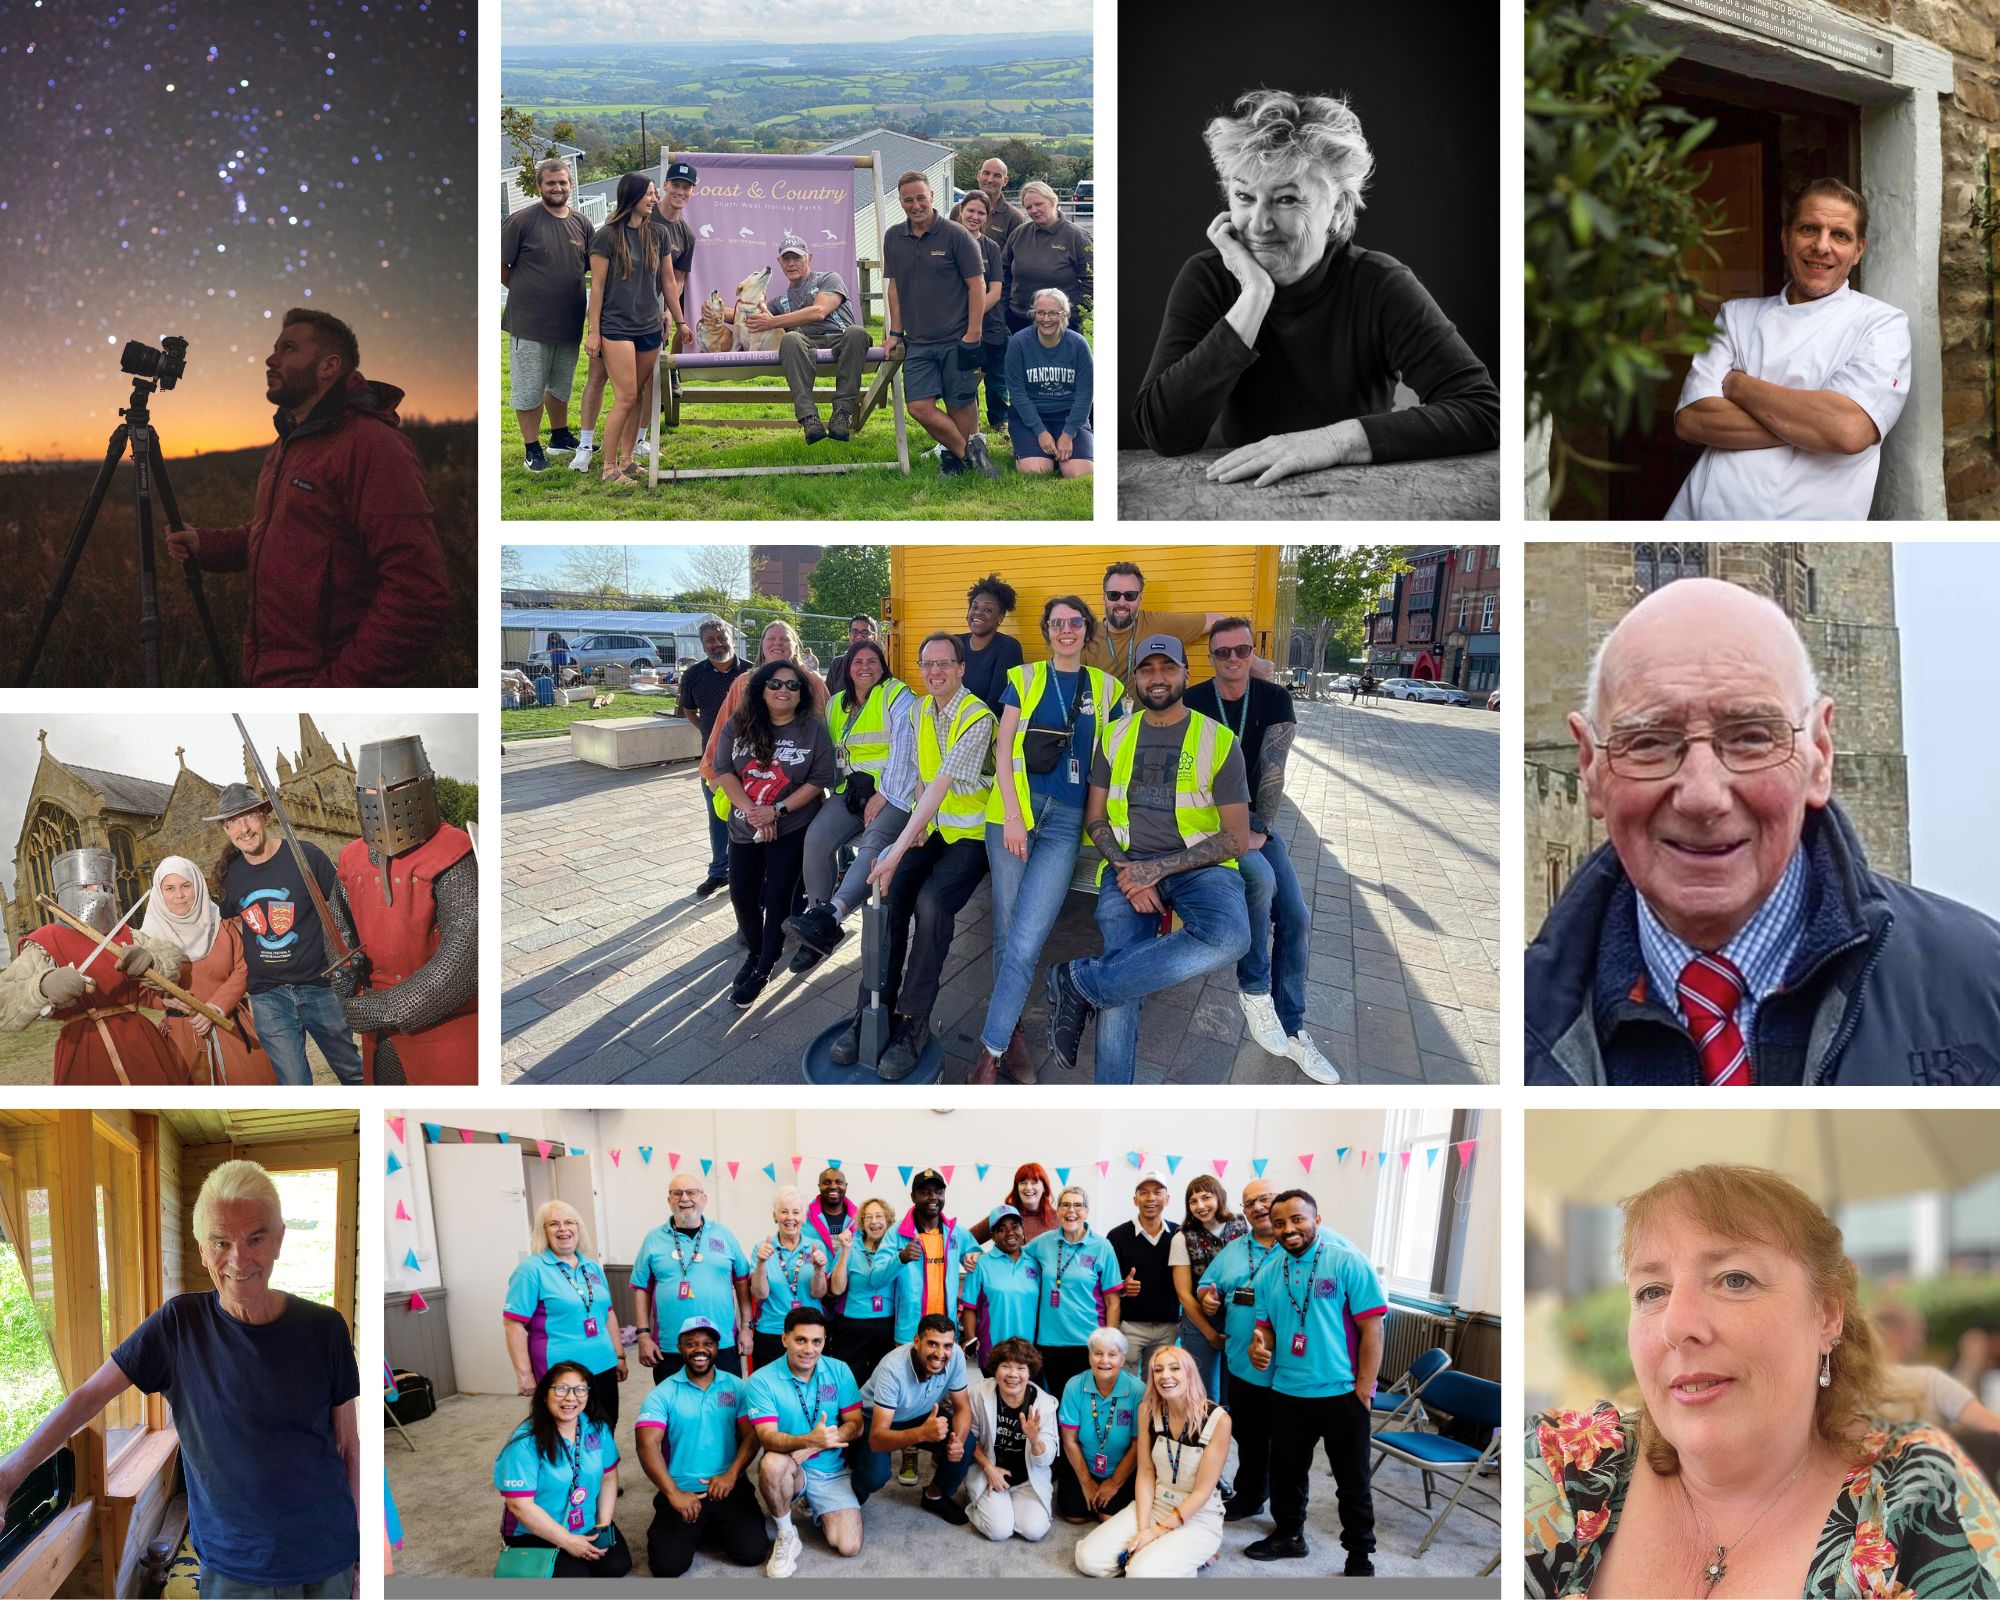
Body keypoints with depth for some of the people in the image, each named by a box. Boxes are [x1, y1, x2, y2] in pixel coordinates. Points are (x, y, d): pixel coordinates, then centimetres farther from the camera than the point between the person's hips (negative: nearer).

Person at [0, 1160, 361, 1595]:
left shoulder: (324, 1329, -6)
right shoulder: (180, 1323, -6)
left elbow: (349, 1446, 1)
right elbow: (89, 1396, -2)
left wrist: (364, 1554, 3)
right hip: (232, 1569, 0)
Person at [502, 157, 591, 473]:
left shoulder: (581, 223, 5)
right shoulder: (521, 221, -9)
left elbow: (593, 267, 15)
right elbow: (500, 268, -5)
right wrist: (525, 291, -1)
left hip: (569, 323, 5)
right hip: (530, 323, -5)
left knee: (561, 386, 20)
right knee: (529, 388, 2)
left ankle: (560, 435, 36)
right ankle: (533, 448, 11)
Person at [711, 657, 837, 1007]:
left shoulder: (813, 729, -9)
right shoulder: (740, 725, -2)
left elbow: (819, 780, -11)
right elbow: (724, 772, -4)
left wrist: (777, 810, -19)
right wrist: (752, 812, -16)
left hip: (791, 829, -3)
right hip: (745, 827, 3)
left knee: (778, 896, -5)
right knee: (742, 893, 7)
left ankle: (764, 968, 10)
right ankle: (753, 951, 32)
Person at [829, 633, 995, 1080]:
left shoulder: (977, 718, -18)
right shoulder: (919, 711, 7)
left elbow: (942, 783, -26)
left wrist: (900, 847, -33)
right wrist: (919, 822, -3)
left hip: (970, 834, -6)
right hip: (930, 827, 6)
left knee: (931, 902, -30)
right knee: (888, 893, -20)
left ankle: (913, 1022, -20)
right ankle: (872, 1009, -14)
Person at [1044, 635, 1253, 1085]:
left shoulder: (1218, 742, 1)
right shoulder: (1116, 737, 11)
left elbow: (1236, 838, -3)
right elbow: (1095, 818, 13)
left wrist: (1159, 868, -14)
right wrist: (1125, 869, -8)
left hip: (1198, 864, -1)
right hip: (1129, 865, 1)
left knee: (1229, 938, -36)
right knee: (1123, 986, -25)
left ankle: (1080, 981, -27)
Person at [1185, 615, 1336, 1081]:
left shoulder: (1275, 699, -4)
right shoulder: (1192, 703, -9)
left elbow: (1273, 768, -10)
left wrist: (1260, 829, -17)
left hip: (1255, 818, 4)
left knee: (1296, 916, -8)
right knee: (1261, 876, -32)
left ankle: (1291, 1028, 0)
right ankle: (1254, 990, -15)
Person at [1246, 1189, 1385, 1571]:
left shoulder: (1347, 1262, -12)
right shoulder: (1268, 1274, 4)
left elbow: (1372, 1328, -13)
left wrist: (1363, 1391, -15)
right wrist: (1259, 1346, -12)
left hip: (1342, 1394, -5)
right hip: (1287, 1393, 5)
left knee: (1352, 1482, 6)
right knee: (1286, 1472, 20)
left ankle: (1360, 1556, 20)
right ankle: (1288, 1535, 39)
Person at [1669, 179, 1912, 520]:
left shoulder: (1881, 323, 6)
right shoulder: (1737, 315, 14)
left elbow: (1850, 429, -11)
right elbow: (1690, 420, 1)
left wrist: (1738, 385, -2)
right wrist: (1812, 423, -8)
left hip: (1804, 518, -2)